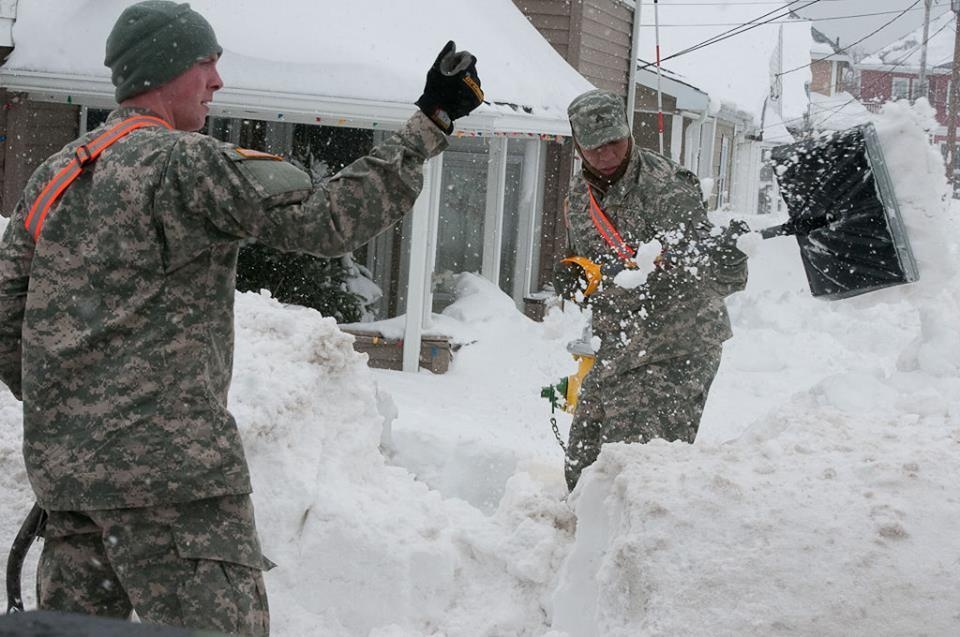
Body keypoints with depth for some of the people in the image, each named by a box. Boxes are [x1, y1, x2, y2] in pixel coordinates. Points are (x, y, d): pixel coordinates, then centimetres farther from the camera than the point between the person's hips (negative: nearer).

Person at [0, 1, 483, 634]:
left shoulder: (53, 174, 14)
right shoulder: (188, 162, -10)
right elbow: (328, 220, -16)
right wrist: (430, 123, -11)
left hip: (61, 460, 9)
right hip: (168, 460, -9)